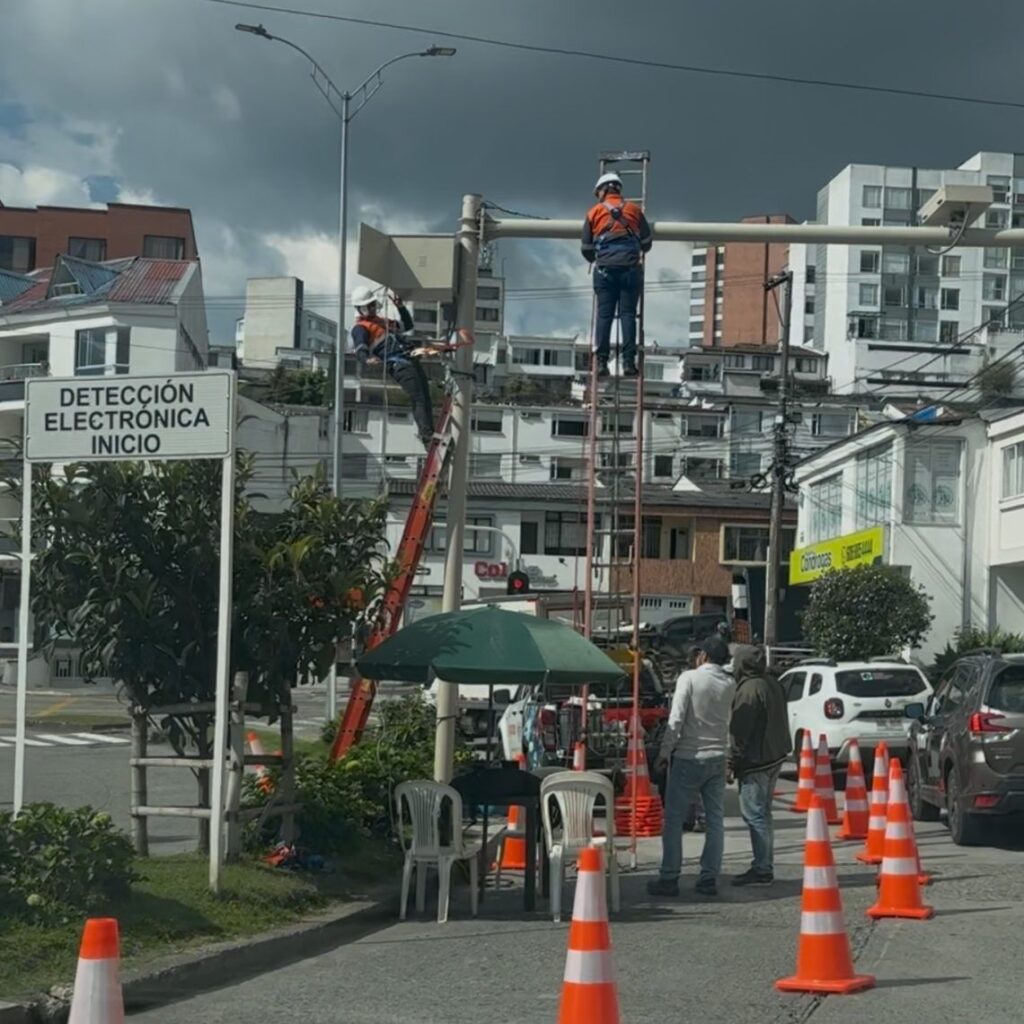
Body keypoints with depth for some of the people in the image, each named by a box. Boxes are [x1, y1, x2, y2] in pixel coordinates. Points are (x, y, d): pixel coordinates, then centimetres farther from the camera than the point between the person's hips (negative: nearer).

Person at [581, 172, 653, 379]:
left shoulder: (595, 212, 10)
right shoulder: (633, 209, 11)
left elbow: (586, 247, 12)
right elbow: (647, 242, 17)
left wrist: (594, 259, 33)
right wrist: (640, 252, 40)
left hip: (605, 268, 0)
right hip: (630, 267, 0)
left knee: (604, 314, 1)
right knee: (628, 314, -1)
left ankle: (602, 361, -4)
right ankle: (628, 361, -8)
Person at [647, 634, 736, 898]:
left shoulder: (689, 678, -9)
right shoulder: (730, 684, 5)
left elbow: (676, 718, -13)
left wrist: (665, 751, -7)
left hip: (689, 758, -4)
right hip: (717, 758, 5)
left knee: (674, 819, 1)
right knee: (715, 819, 8)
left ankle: (669, 878, -1)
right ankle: (709, 878, 7)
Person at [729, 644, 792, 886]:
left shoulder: (749, 690, -16)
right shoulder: (772, 685, 14)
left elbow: (739, 729, -18)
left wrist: (735, 758, -13)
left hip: (755, 761, -10)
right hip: (774, 757, 10)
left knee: (755, 815, -7)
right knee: (762, 814, 16)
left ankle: (762, 870, -7)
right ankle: (763, 866, 21)